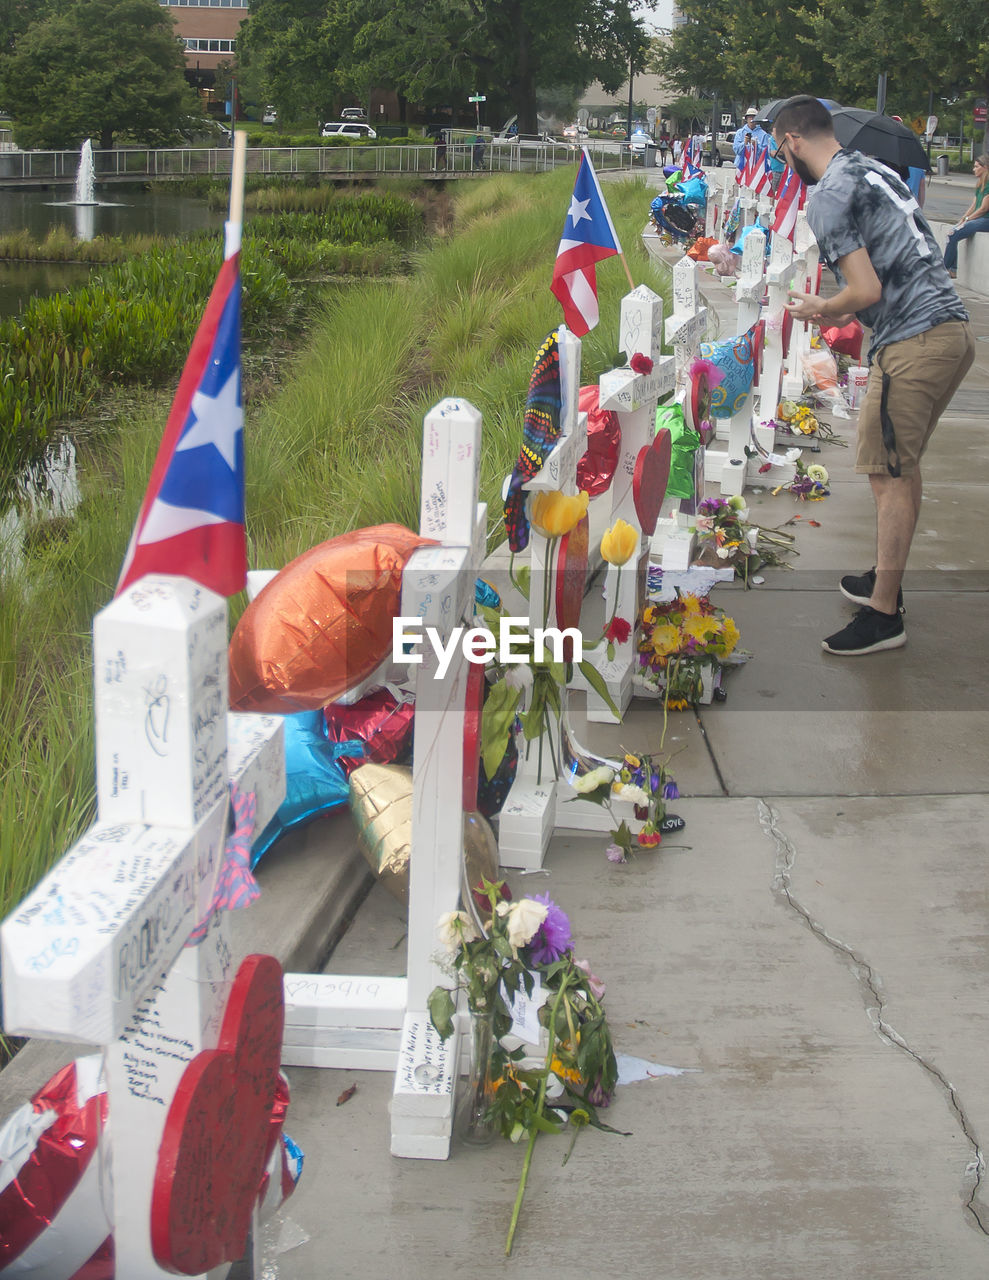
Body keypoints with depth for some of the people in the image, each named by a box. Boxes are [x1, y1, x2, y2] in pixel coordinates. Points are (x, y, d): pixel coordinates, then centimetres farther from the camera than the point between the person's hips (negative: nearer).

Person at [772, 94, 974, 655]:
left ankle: (885, 615, 4)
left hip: (913, 344, -9)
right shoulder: (875, 169, 19)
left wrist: (819, 308, 3)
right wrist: (843, 313, 27)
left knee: (890, 475, -2)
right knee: (904, 465, 20)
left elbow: (867, 290, -16)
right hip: (956, 329, 9)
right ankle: (886, 579, 32)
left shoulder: (827, 196, -10)